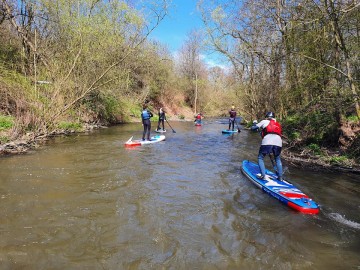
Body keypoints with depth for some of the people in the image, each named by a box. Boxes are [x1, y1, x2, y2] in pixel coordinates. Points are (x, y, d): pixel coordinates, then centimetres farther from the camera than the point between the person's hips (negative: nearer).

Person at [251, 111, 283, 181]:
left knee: (260, 158, 12)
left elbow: (253, 128, 20)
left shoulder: (264, 121, 19)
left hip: (267, 142, -4)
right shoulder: (278, 124, 32)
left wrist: (254, 124, 42)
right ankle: (280, 176, 20)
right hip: (278, 142, 4)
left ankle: (262, 175, -1)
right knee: (278, 159, 25)